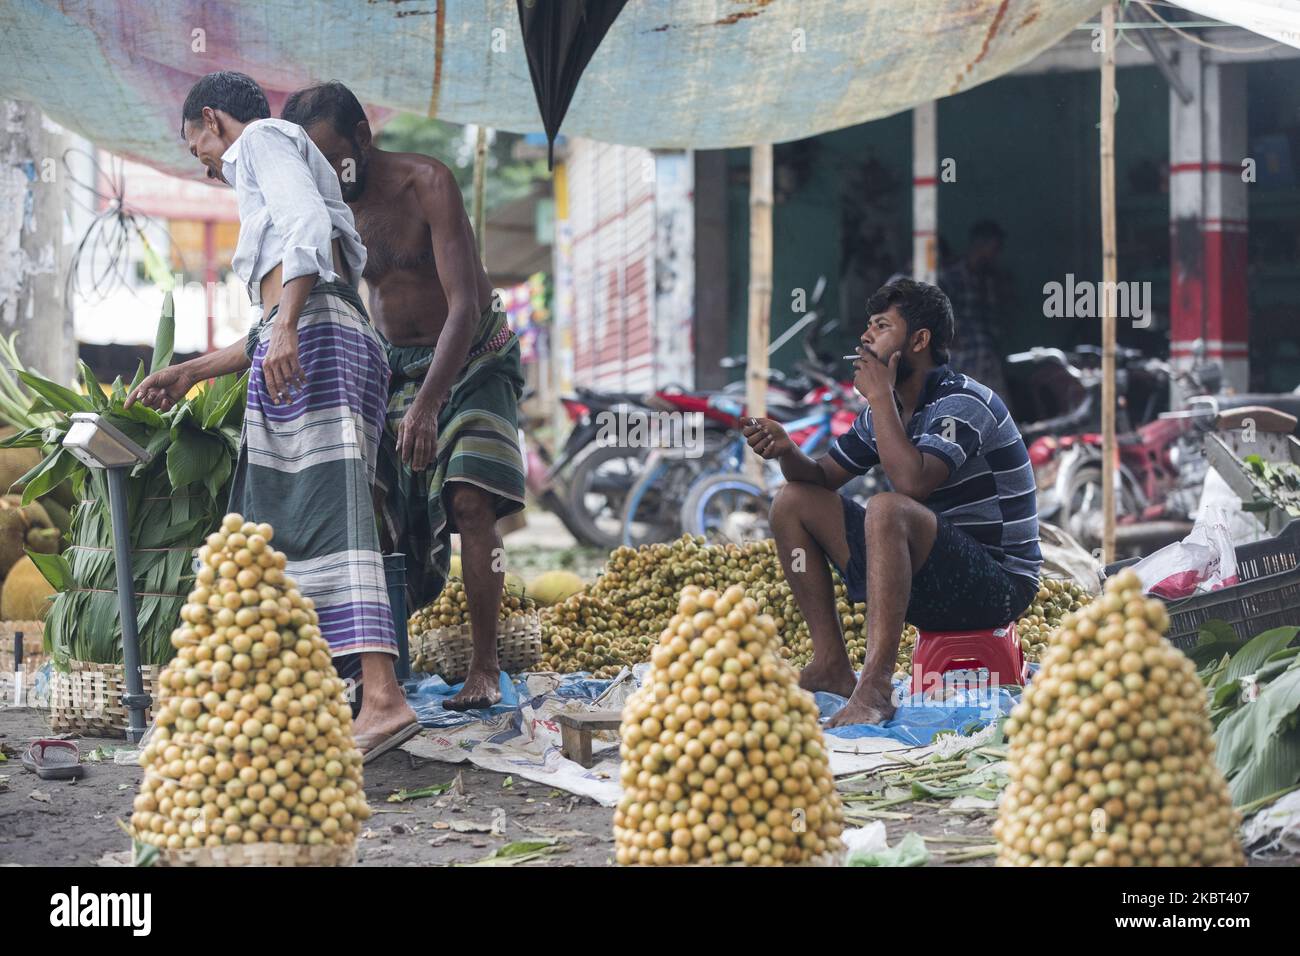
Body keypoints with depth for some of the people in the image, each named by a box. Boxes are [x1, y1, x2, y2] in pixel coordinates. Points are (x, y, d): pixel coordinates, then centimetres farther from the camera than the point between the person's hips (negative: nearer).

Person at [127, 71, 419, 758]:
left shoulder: (264, 139, 10)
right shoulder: (279, 183, 37)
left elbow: (309, 224, -12)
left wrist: (286, 324, -24)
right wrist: (188, 374, 38)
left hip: (315, 336, -10)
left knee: (328, 512, -20)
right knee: (276, 523, 9)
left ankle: (383, 699, -32)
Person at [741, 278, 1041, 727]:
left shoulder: (963, 403, -17)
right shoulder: (886, 410, 9)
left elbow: (911, 481, -34)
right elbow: (823, 477, 14)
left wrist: (879, 395, -23)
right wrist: (787, 451, -9)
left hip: (998, 584, -9)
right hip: (926, 578, 9)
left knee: (887, 509, -36)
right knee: (793, 502, 4)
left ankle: (875, 686, -41)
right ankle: (831, 665, -2)